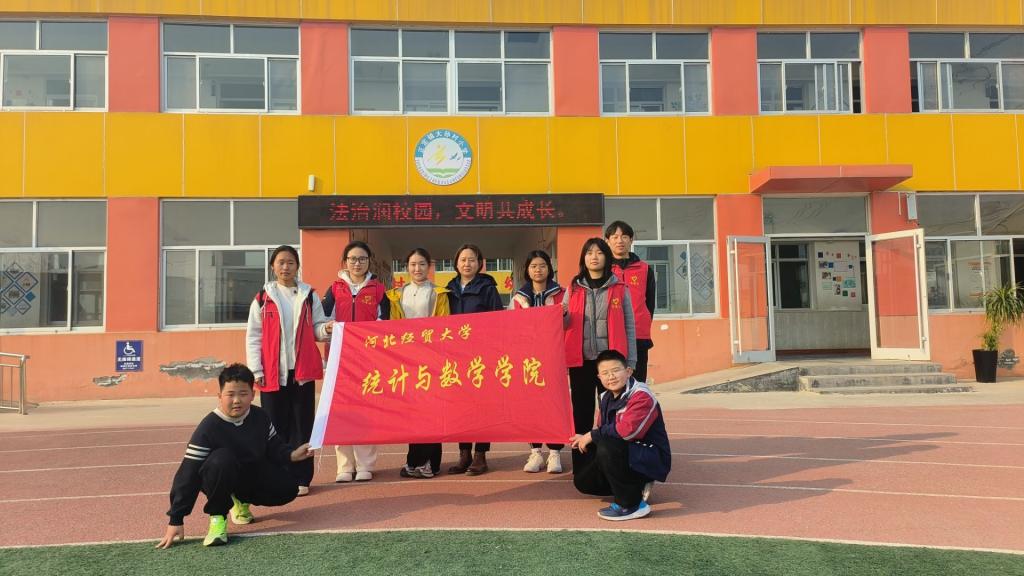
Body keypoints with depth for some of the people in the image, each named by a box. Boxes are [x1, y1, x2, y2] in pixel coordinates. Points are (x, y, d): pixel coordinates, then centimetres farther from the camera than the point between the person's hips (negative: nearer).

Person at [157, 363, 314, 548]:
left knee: (287, 489, -14)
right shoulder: (209, 427, -24)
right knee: (222, 459, -38)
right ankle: (217, 517, -17)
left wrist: (292, 455, -19)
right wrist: (176, 520, -26)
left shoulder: (260, 417, -11)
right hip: (221, 477, -5)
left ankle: (241, 501, 17)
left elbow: (274, 447, 5)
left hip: (253, 474, 6)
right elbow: (189, 474, -24)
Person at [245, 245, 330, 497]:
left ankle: (300, 478, 11)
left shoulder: (309, 296, 7)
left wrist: (325, 328, -15)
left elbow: (316, 329, 9)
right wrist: (256, 370, -5)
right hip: (272, 372, -1)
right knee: (276, 426, 4)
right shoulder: (263, 298, 4)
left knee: (302, 425, 4)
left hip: (302, 371, 1)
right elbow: (253, 336, 3)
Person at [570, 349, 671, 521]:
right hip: (629, 454, 9)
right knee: (583, 480, 6)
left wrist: (592, 436, -22)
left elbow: (627, 430, -34)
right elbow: (602, 429, 13)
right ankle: (637, 486, 16)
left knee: (607, 447, -33)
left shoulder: (642, 396, -21)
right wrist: (586, 438, -10)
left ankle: (631, 505, -19)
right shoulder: (607, 398, 6)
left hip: (652, 460, -9)